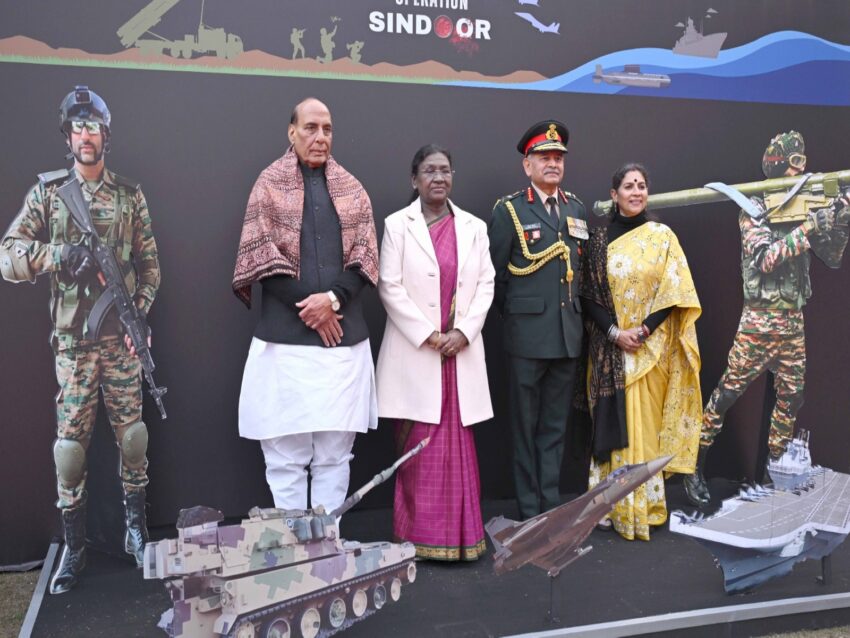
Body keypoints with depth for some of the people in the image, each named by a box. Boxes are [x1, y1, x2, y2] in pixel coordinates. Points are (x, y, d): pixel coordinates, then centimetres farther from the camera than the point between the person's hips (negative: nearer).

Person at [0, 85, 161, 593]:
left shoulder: (130, 195, 6)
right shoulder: (46, 192, 4)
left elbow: (149, 264, 6)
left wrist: (140, 312, -8)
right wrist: (56, 254, -20)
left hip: (121, 337, 1)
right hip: (73, 340, 0)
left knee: (132, 435, 6)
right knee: (71, 442, 4)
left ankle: (137, 530, 23)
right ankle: (74, 547, 18)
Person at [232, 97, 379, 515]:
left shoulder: (352, 189, 13)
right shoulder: (270, 184, 5)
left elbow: (365, 257, 5)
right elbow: (261, 256, -3)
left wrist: (333, 299, -12)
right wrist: (309, 307, -9)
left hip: (343, 335, 3)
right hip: (286, 336, -2)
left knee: (335, 452, 7)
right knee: (285, 453, 2)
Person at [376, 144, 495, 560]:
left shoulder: (474, 227, 10)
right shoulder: (397, 224, 2)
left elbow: (485, 284, 7)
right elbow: (389, 286, -5)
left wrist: (463, 331, -7)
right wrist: (428, 335, -11)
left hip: (461, 349, 3)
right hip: (415, 350, -2)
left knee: (458, 443, 5)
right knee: (417, 445, 0)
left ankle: (458, 533, 16)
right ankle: (419, 535, 13)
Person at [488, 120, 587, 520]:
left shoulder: (577, 209, 11)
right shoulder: (508, 210, -3)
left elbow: (581, 268, 16)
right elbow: (495, 274, -1)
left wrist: (574, 315, 11)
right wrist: (515, 315, 4)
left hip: (569, 335, 4)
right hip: (527, 336, -4)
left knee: (555, 426, 12)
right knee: (526, 427, 5)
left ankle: (552, 507, 22)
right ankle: (529, 512, 16)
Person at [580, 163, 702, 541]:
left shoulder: (662, 236, 3)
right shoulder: (599, 238, 4)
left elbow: (675, 293, -2)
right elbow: (588, 295, 0)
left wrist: (643, 330, -14)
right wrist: (614, 332, -13)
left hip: (651, 346, -1)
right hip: (609, 346, 1)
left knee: (646, 424, 1)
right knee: (614, 423, 3)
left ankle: (644, 508, 12)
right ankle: (614, 506, 14)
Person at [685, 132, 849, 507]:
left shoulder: (803, 208, 11)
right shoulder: (753, 209, -5)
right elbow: (765, 259, -17)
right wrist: (810, 226, -21)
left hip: (794, 322, 6)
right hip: (759, 321, -6)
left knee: (791, 398, 10)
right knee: (727, 393, -4)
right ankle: (696, 469, 5)